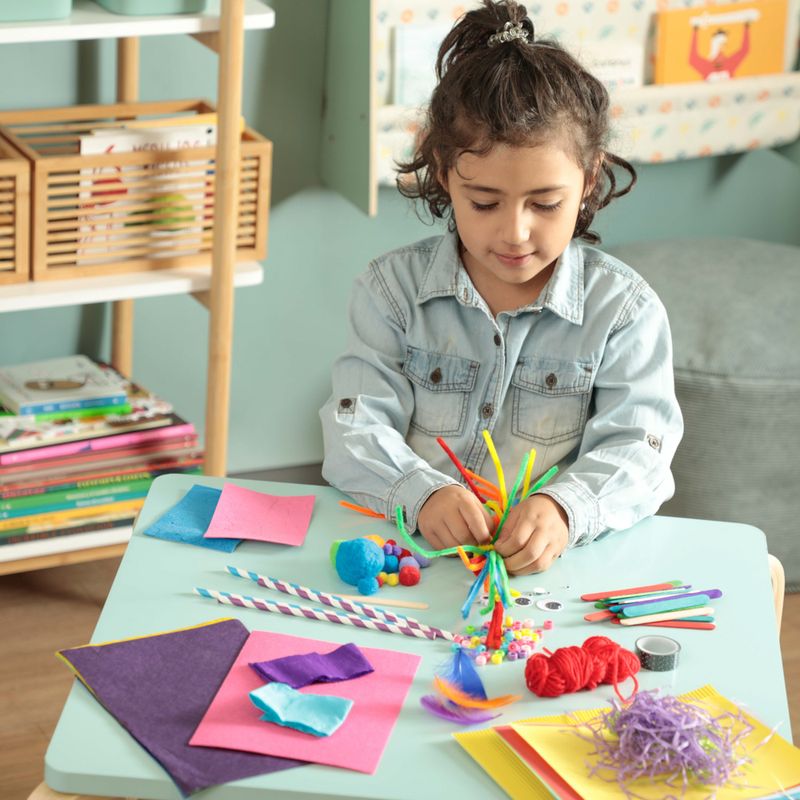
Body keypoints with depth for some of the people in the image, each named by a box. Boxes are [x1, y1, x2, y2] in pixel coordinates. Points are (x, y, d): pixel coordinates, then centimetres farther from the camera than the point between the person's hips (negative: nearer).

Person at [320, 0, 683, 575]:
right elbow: (357, 429, -3)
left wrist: (564, 508, -29)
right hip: (412, 554, -3)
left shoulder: (624, 310, 2)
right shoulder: (393, 289, 5)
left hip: (557, 565, 4)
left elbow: (634, 451, -7)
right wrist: (420, 492, -25)